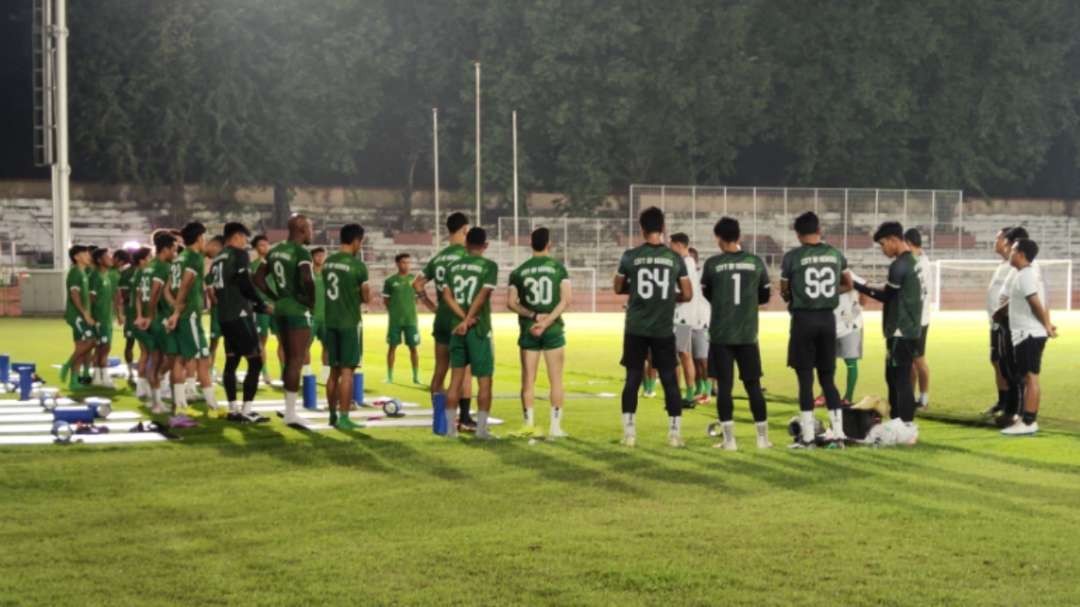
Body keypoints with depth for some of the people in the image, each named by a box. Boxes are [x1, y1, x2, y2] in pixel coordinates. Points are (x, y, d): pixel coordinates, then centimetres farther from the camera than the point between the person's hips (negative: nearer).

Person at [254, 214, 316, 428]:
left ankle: (289, 408, 20)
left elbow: (258, 279, 17)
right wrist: (310, 300, -11)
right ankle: (291, 413, -7)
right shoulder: (301, 252, -13)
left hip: (280, 309, 8)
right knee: (297, 361, -6)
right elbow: (307, 280, -27)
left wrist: (276, 298, 15)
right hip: (298, 311, -8)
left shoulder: (275, 251, 12)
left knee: (289, 359, 16)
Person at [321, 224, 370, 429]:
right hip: (350, 323, -6)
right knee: (347, 370, -3)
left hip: (331, 322, 6)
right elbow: (366, 298, -5)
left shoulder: (328, 263, 7)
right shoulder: (358, 266, -12)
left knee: (334, 370, 15)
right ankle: (343, 418, -4)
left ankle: (333, 414, 21)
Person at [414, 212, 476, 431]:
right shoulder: (466, 255, -10)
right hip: (460, 319, -6)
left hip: (441, 319, 6)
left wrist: (432, 306, 15)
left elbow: (417, 284, 14)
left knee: (440, 369, 12)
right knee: (465, 370, -2)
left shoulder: (438, 257, 10)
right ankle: (464, 418, -2)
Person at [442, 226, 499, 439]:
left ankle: (451, 427, 11)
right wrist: (468, 320, -13)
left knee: (456, 378, 10)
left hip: (457, 328, 5)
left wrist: (464, 318, -8)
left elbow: (447, 295, -2)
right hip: (479, 329, -5)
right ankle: (481, 428, -1)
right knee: (484, 380, 2)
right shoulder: (489, 266, -6)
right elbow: (482, 296, -16)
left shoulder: (453, 266, 8)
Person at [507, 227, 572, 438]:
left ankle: (529, 424, 6)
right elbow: (566, 300, -10)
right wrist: (547, 321, -13)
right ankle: (555, 426, 2)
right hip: (553, 330, -1)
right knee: (555, 380, 4)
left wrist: (533, 315, -6)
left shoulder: (519, 271, 3)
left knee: (528, 380, 7)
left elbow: (511, 303, -3)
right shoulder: (559, 268, -2)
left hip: (528, 331, 2)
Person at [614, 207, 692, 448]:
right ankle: (675, 432, 5)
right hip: (664, 330, 0)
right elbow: (686, 295, 2)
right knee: (670, 380, 7)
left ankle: (629, 432, 4)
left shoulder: (630, 256, -3)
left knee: (633, 379, 7)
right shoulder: (675, 258, -2)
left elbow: (618, 288, 10)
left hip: (636, 329, 0)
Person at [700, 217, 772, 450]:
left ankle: (729, 439, 0)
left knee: (724, 385, 2)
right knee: (753, 384, 10)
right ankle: (763, 437, 12)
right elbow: (765, 296, 10)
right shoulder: (756, 262, 0)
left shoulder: (712, 264, -6)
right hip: (748, 334, 2)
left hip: (720, 334, -2)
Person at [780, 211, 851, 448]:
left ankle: (807, 437, 1)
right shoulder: (835, 254, 4)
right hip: (828, 318, 4)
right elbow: (848, 284, 19)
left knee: (805, 378, 1)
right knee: (828, 377, 12)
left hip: (804, 319, -4)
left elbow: (784, 291, 1)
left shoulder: (792, 257, -9)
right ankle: (838, 433, 9)